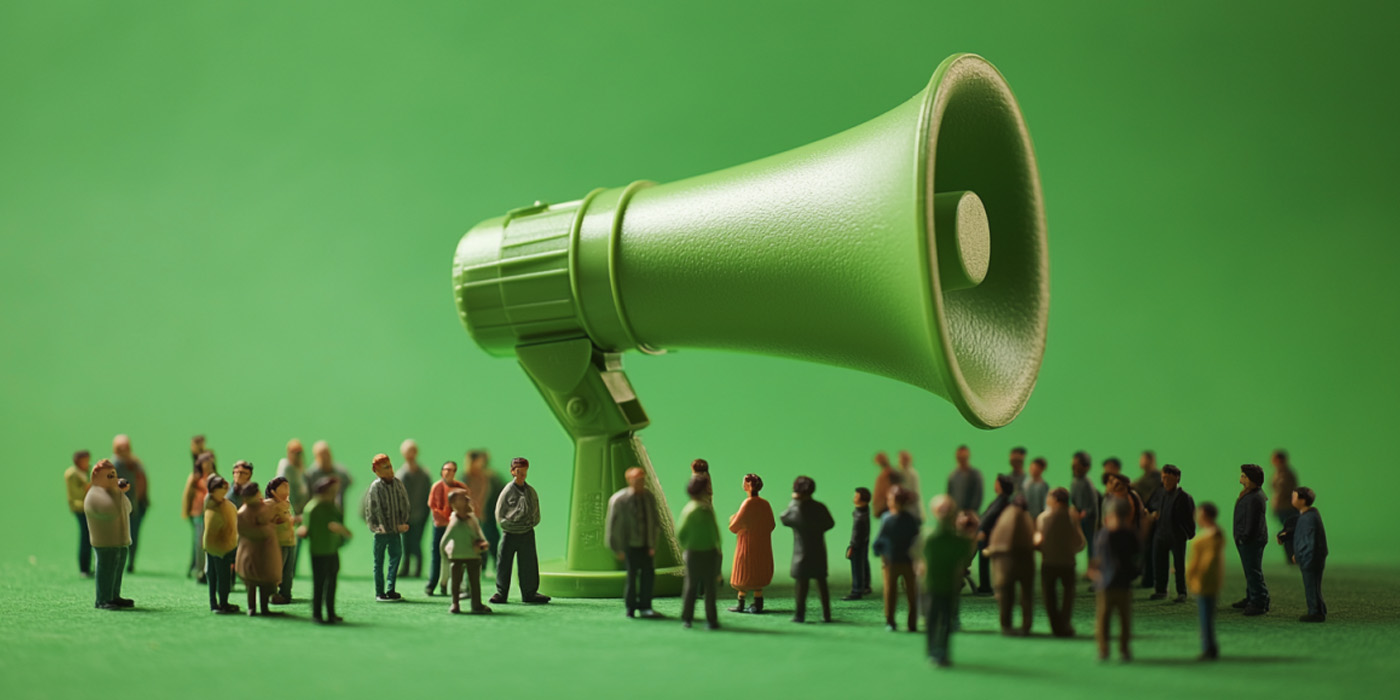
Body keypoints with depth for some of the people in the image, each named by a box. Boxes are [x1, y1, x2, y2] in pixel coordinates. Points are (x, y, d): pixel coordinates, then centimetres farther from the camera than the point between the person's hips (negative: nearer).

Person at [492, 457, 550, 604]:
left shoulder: (531, 491, 8)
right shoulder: (508, 490, -5)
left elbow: (536, 512, 16)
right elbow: (499, 513, -3)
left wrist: (532, 523, 3)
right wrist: (509, 524, -9)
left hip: (527, 533, 4)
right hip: (510, 533, -4)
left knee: (529, 563, 7)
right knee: (504, 563, 1)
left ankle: (529, 593, 17)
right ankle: (501, 593, 12)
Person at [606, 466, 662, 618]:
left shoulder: (650, 497, 2)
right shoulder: (619, 499, -11)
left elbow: (656, 521, 9)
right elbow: (613, 525, -6)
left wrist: (653, 545, 3)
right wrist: (618, 549, -6)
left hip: (646, 545, 4)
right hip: (630, 544, -4)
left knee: (649, 574, 2)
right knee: (632, 575, -4)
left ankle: (644, 606, 18)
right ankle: (630, 607, 16)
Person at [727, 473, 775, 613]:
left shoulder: (748, 504, -18)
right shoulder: (765, 504, -2)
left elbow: (734, 526, -15)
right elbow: (771, 524, 5)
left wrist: (732, 519, 7)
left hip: (748, 544, -5)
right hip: (762, 544, 5)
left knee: (744, 572, 5)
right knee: (758, 573, 12)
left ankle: (741, 604, 10)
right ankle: (758, 605, 10)